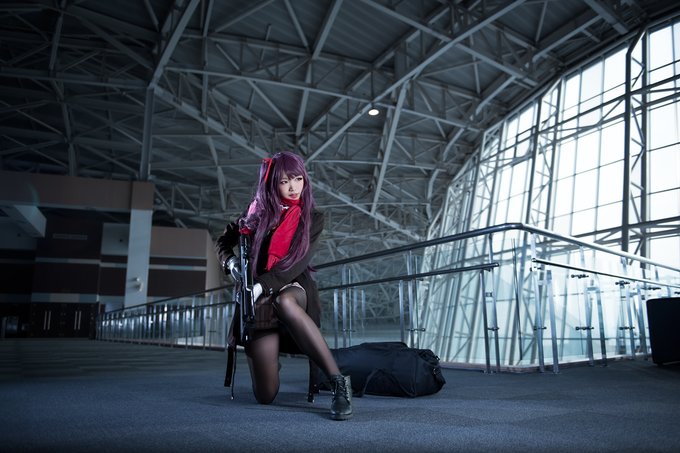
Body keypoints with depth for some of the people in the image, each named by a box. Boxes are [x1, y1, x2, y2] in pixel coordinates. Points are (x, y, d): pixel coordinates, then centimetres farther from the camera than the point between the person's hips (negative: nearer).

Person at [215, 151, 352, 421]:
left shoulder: (313, 218, 3)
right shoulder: (258, 214, 6)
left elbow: (297, 261, -12)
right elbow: (223, 242, 21)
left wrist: (261, 286, -24)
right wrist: (231, 263, 0)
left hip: (296, 291, -1)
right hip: (261, 299, 1)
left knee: (284, 302, -42)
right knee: (265, 395, -14)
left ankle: (338, 383, -37)